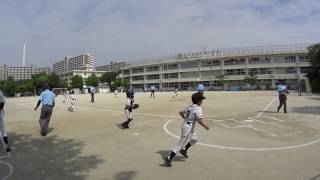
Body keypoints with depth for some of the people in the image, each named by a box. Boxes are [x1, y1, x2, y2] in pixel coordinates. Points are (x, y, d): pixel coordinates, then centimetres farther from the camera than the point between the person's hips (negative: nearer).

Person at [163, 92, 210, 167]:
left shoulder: (189, 107, 9)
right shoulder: (198, 108, -14)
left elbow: (180, 113, 17)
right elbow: (199, 120, -25)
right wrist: (205, 126, -11)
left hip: (184, 124, 9)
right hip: (189, 127, -9)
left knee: (194, 139, 29)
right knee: (180, 144, -3)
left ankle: (184, 150, 37)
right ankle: (169, 159, -1)